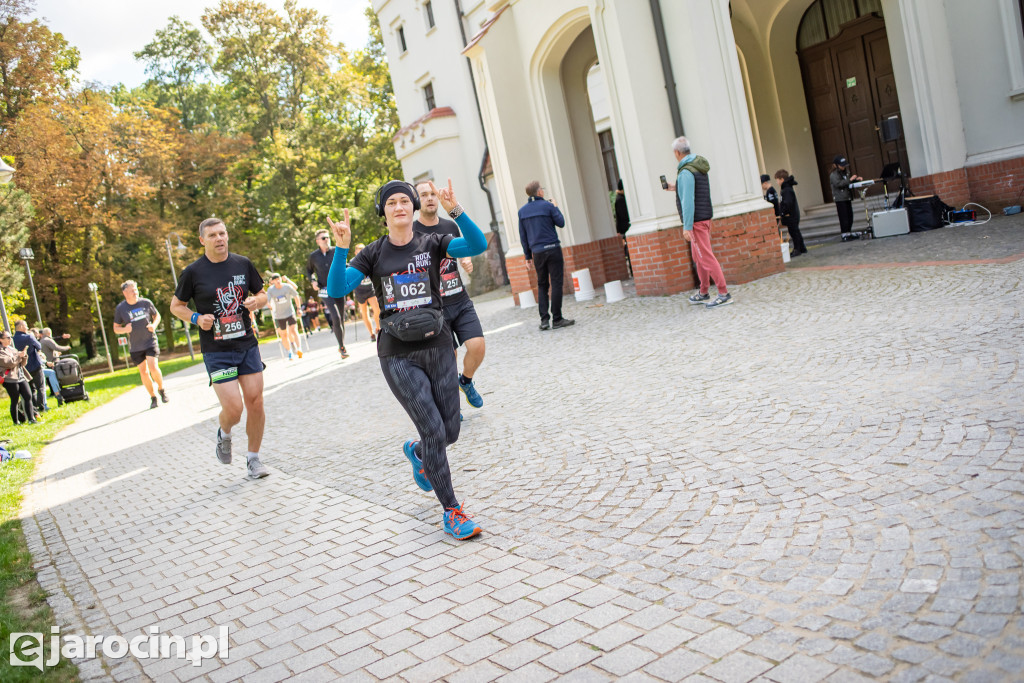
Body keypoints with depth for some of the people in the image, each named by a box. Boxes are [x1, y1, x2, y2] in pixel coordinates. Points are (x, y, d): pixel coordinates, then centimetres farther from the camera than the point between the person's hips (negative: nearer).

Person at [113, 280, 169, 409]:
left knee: (153, 368, -16)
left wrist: (154, 325, -7)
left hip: (150, 342, -1)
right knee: (143, 372, 4)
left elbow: (157, 315, 14)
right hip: (135, 347, 1)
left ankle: (161, 389, 10)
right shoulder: (120, 308, -2)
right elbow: (116, 328, 5)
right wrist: (125, 329, -17)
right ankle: (152, 397, 20)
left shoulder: (146, 303, -2)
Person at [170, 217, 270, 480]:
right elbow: (176, 305, 8)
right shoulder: (193, 272, -3)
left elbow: (262, 295, 16)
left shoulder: (243, 264, 5)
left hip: (247, 344, 3)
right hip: (216, 351, -3)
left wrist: (256, 301, -8)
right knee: (233, 409, -12)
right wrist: (197, 318, -11)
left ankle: (253, 458, 20)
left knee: (255, 403, 1)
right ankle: (224, 434, 25)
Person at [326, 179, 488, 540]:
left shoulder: (432, 243, 2)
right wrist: (341, 248, -22)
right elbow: (337, 289, -10)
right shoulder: (374, 253, 1)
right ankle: (451, 510, 9)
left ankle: (417, 452, 44)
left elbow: (477, 245, -14)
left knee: (449, 431, 7)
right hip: (398, 355, -2)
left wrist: (455, 211, -27)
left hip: (437, 346, 2)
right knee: (433, 430, -7)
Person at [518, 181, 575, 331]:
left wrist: (528, 256, 15)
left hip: (537, 252, 4)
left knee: (542, 285, 10)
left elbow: (523, 236, 10)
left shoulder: (522, 211, 8)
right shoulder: (547, 206, -6)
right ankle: (557, 319, -1)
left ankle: (544, 320, 2)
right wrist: (556, 208, 16)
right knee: (556, 283, -1)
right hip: (552, 248, -4)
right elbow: (561, 223, 2)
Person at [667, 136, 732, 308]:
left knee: (705, 257, -9)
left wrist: (687, 227, -23)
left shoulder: (686, 172, -18)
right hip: (705, 216, 10)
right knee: (698, 257, 17)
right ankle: (703, 293, 25)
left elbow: (688, 201, -23)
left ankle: (724, 294, -10)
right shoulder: (699, 167, 12)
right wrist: (676, 188, 32)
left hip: (696, 220, -10)